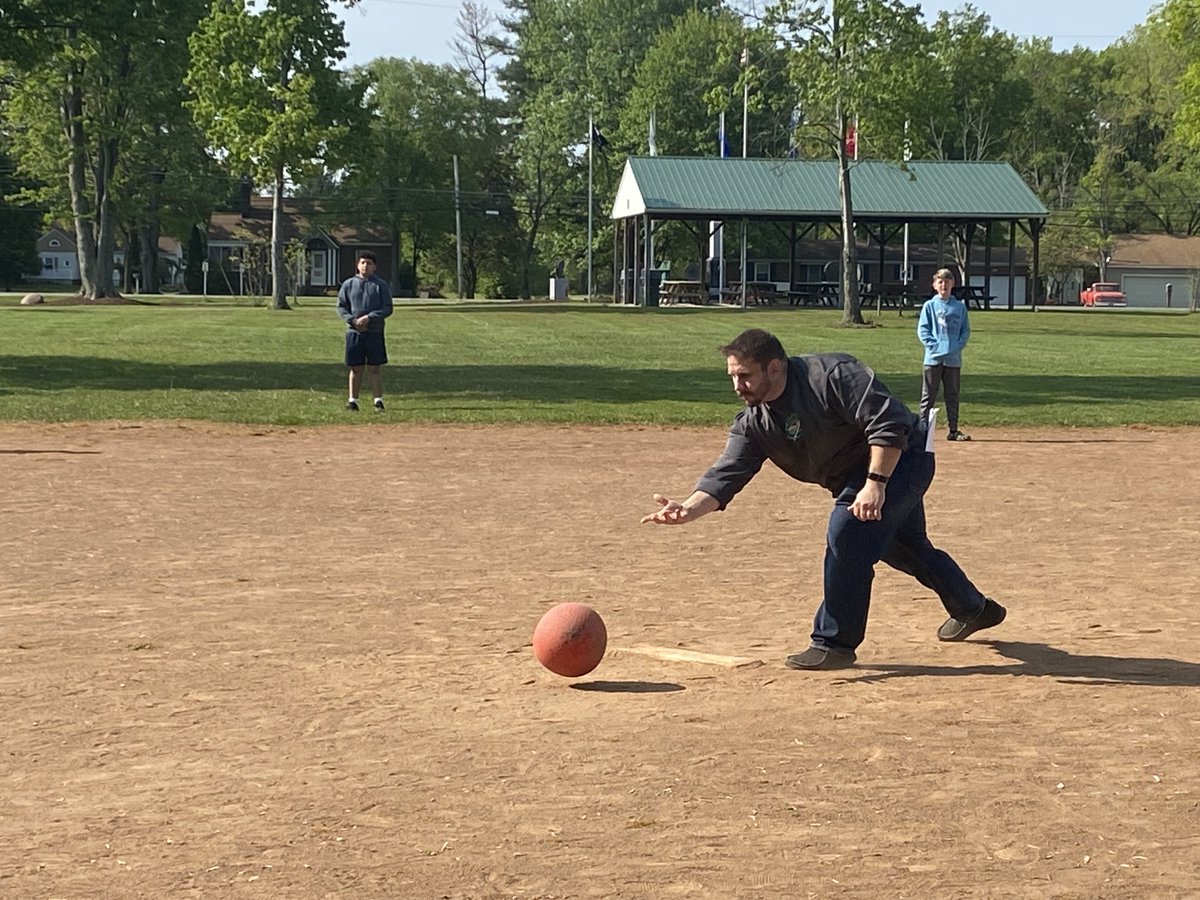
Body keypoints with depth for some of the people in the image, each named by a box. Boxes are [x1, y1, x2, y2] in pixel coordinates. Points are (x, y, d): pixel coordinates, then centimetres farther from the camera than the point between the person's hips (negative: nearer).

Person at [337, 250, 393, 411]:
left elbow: (387, 309, 0)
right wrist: (352, 320, -8)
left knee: (374, 368, -1)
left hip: (374, 332, -1)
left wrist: (369, 317, -12)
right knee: (355, 368, 4)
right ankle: (353, 400, 8)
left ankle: (378, 400, 2)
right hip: (353, 332, 1)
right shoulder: (348, 284, 9)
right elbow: (341, 307, 9)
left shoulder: (381, 285, 4)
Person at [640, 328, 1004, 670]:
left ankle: (835, 644, -13)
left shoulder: (831, 375, -29)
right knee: (906, 547, 25)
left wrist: (876, 484, -34)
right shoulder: (753, 424, -8)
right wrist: (688, 509, -35)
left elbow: (889, 422, -31)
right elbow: (726, 474, -17)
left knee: (846, 533, -25)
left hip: (902, 458, -9)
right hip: (854, 479, 9)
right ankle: (973, 609, 51)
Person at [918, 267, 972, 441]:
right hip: (934, 358, -2)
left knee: (952, 396, 8)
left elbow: (966, 330, 10)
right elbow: (922, 330, 0)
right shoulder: (930, 306, 2)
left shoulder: (960, 306, 9)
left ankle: (953, 430, 12)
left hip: (954, 359, 2)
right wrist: (934, 345, -12)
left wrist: (959, 345, -6)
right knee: (928, 396, 1)